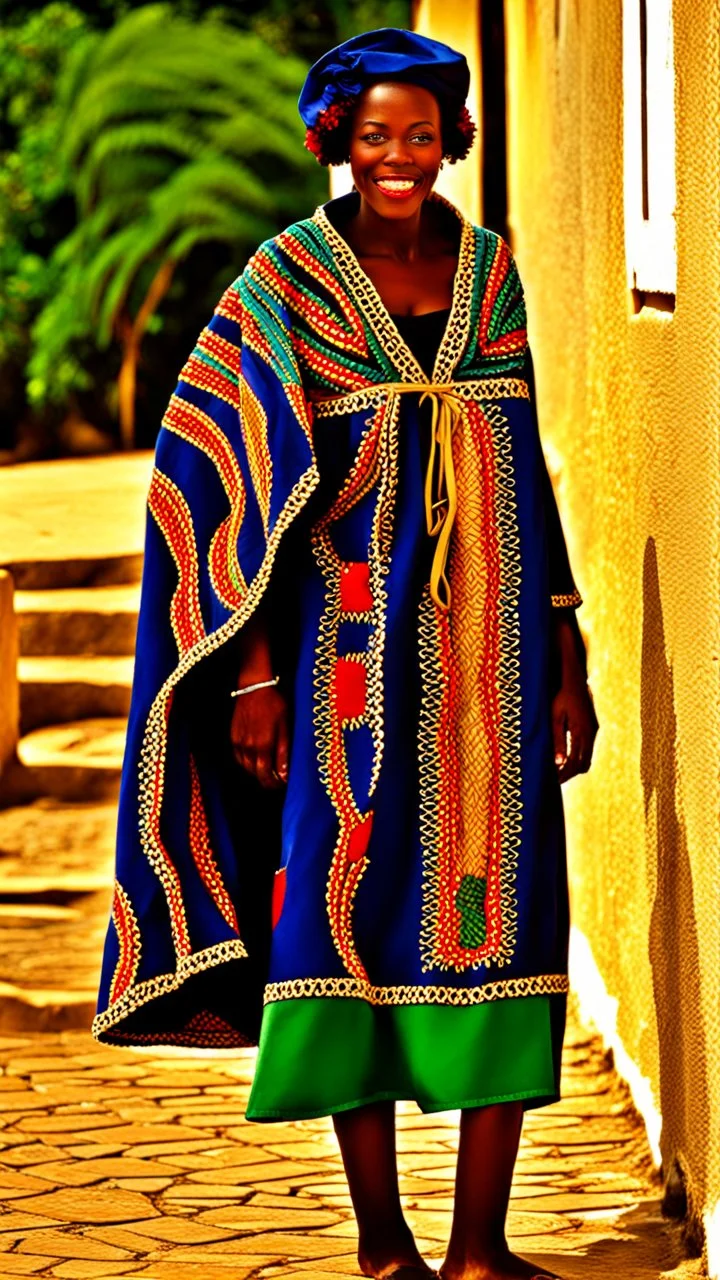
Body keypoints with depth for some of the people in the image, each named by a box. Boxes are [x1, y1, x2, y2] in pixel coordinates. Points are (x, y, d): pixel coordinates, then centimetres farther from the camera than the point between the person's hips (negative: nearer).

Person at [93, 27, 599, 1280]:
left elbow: (528, 462, 14)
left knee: (498, 911, -1)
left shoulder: (490, 268, 10)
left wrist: (566, 654, 9)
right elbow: (244, 484, -3)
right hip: (354, 638, -3)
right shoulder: (285, 282, -1)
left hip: (490, 634, 3)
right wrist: (256, 672, -10)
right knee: (358, 895, -2)